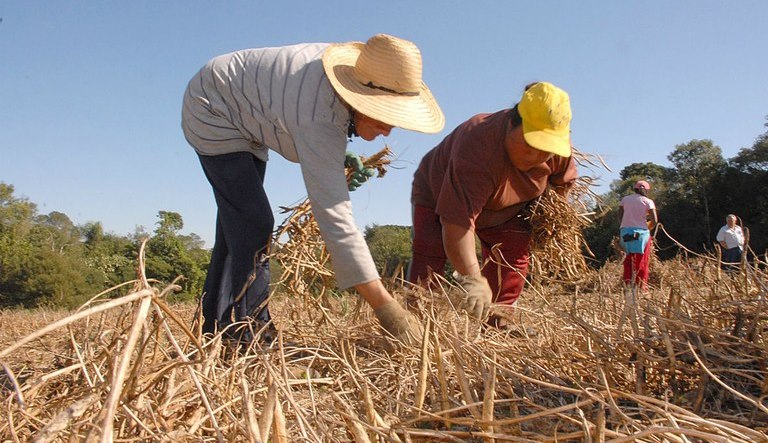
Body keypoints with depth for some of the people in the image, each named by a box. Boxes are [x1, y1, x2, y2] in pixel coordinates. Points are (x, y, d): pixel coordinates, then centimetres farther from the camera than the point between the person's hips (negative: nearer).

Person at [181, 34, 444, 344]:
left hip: (244, 119, 9)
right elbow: (334, 218, -44)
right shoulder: (320, 122, -40)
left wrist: (340, 157, -8)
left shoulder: (354, 66, -15)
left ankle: (218, 330, 19)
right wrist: (384, 306, -46)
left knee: (237, 223, 10)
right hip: (213, 112, -9)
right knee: (253, 224, -20)